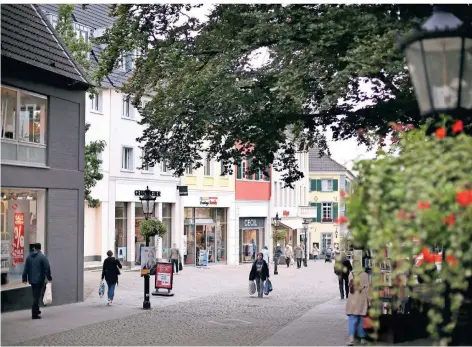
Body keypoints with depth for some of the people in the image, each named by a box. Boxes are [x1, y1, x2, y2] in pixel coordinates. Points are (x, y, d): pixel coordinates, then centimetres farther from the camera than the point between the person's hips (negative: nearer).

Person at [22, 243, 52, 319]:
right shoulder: (42, 257, -10)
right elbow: (47, 268, -12)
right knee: (37, 296, -4)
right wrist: (49, 278, -3)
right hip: (40, 280, -5)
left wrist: (24, 278, 12)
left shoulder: (29, 257, 5)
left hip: (32, 279, 5)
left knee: (35, 296, 21)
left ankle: (36, 310, 32)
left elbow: (25, 269, 7)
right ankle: (34, 314, -7)